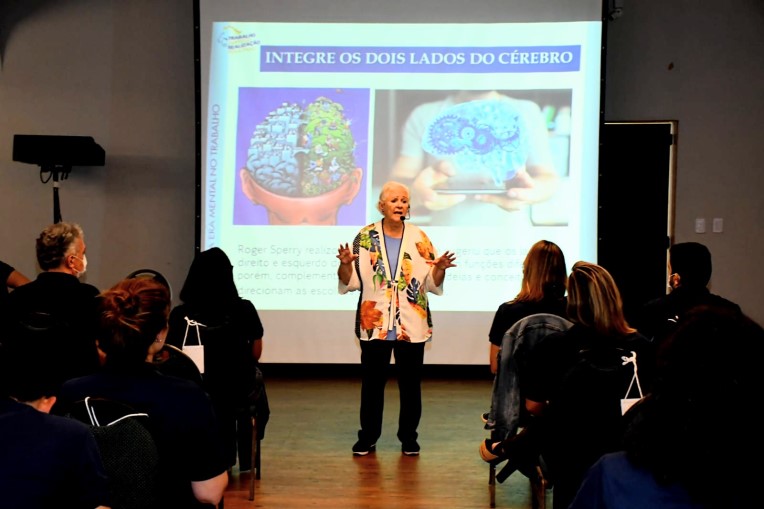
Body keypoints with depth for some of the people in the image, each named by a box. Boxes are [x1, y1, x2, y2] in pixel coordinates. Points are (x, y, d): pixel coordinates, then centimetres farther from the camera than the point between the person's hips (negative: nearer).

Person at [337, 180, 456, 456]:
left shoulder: (419, 238, 3)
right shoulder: (365, 237, 1)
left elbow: (433, 282, 4)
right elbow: (349, 281, 1)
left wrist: (441, 267, -16)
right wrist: (345, 264, -19)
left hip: (411, 326, 1)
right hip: (374, 324, 0)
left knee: (410, 384, 7)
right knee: (372, 383, 6)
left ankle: (408, 437, 21)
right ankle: (367, 437, 19)